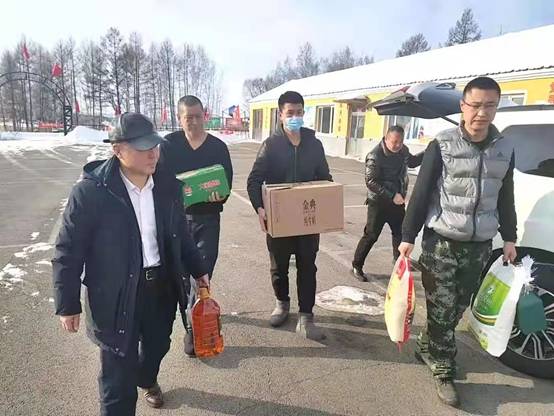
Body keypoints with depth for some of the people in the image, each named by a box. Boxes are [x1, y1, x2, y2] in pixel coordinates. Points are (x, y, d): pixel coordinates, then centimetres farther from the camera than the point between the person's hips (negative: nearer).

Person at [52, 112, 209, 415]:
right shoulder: (89, 191, -17)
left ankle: (147, 380, 59)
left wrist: (198, 269, 15)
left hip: (162, 285, 5)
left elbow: (180, 233, 10)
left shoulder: (166, 186, -3)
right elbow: (68, 252, -11)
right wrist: (67, 305, -8)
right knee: (118, 368, 8)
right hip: (115, 294, -5)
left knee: (158, 345, 26)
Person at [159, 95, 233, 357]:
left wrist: (219, 196, -21)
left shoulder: (218, 147, 2)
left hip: (208, 218, 0)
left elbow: (227, 181, 1)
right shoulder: (169, 144, 0)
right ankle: (192, 323, 32)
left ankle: (192, 327, 6)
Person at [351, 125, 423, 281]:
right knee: (371, 235, -3)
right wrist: (392, 196, -26)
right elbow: (371, 182, -23)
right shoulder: (375, 156, -20)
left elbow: (412, 162, 23)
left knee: (400, 232, 18)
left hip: (397, 201, 7)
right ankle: (357, 266, 11)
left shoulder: (403, 151, 1)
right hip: (379, 202, -7)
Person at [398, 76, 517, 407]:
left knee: (457, 309, 14)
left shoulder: (506, 148, 5)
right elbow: (421, 194, -8)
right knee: (441, 311, 3)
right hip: (441, 242, -4)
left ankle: (428, 347, 37)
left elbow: (506, 198, 14)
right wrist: (408, 237, -11)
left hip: (480, 246, 4)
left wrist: (509, 238, 15)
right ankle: (444, 371, 20)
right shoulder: (442, 145, -8)